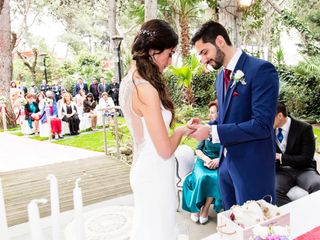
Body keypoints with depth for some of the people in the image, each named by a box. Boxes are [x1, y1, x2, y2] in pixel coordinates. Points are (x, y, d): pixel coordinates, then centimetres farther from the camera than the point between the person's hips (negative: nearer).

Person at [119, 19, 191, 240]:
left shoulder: (130, 81, 2)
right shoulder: (146, 90, -26)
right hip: (155, 174, -9)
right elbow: (165, 150, -22)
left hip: (144, 169, 9)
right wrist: (181, 131, -5)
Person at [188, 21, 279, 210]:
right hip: (227, 163, 8)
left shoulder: (261, 70, -15)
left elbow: (262, 125, -23)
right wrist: (206, 125, -2)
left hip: (253, 166, -7)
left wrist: (212, 131, -22)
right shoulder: (221, 77, 10)